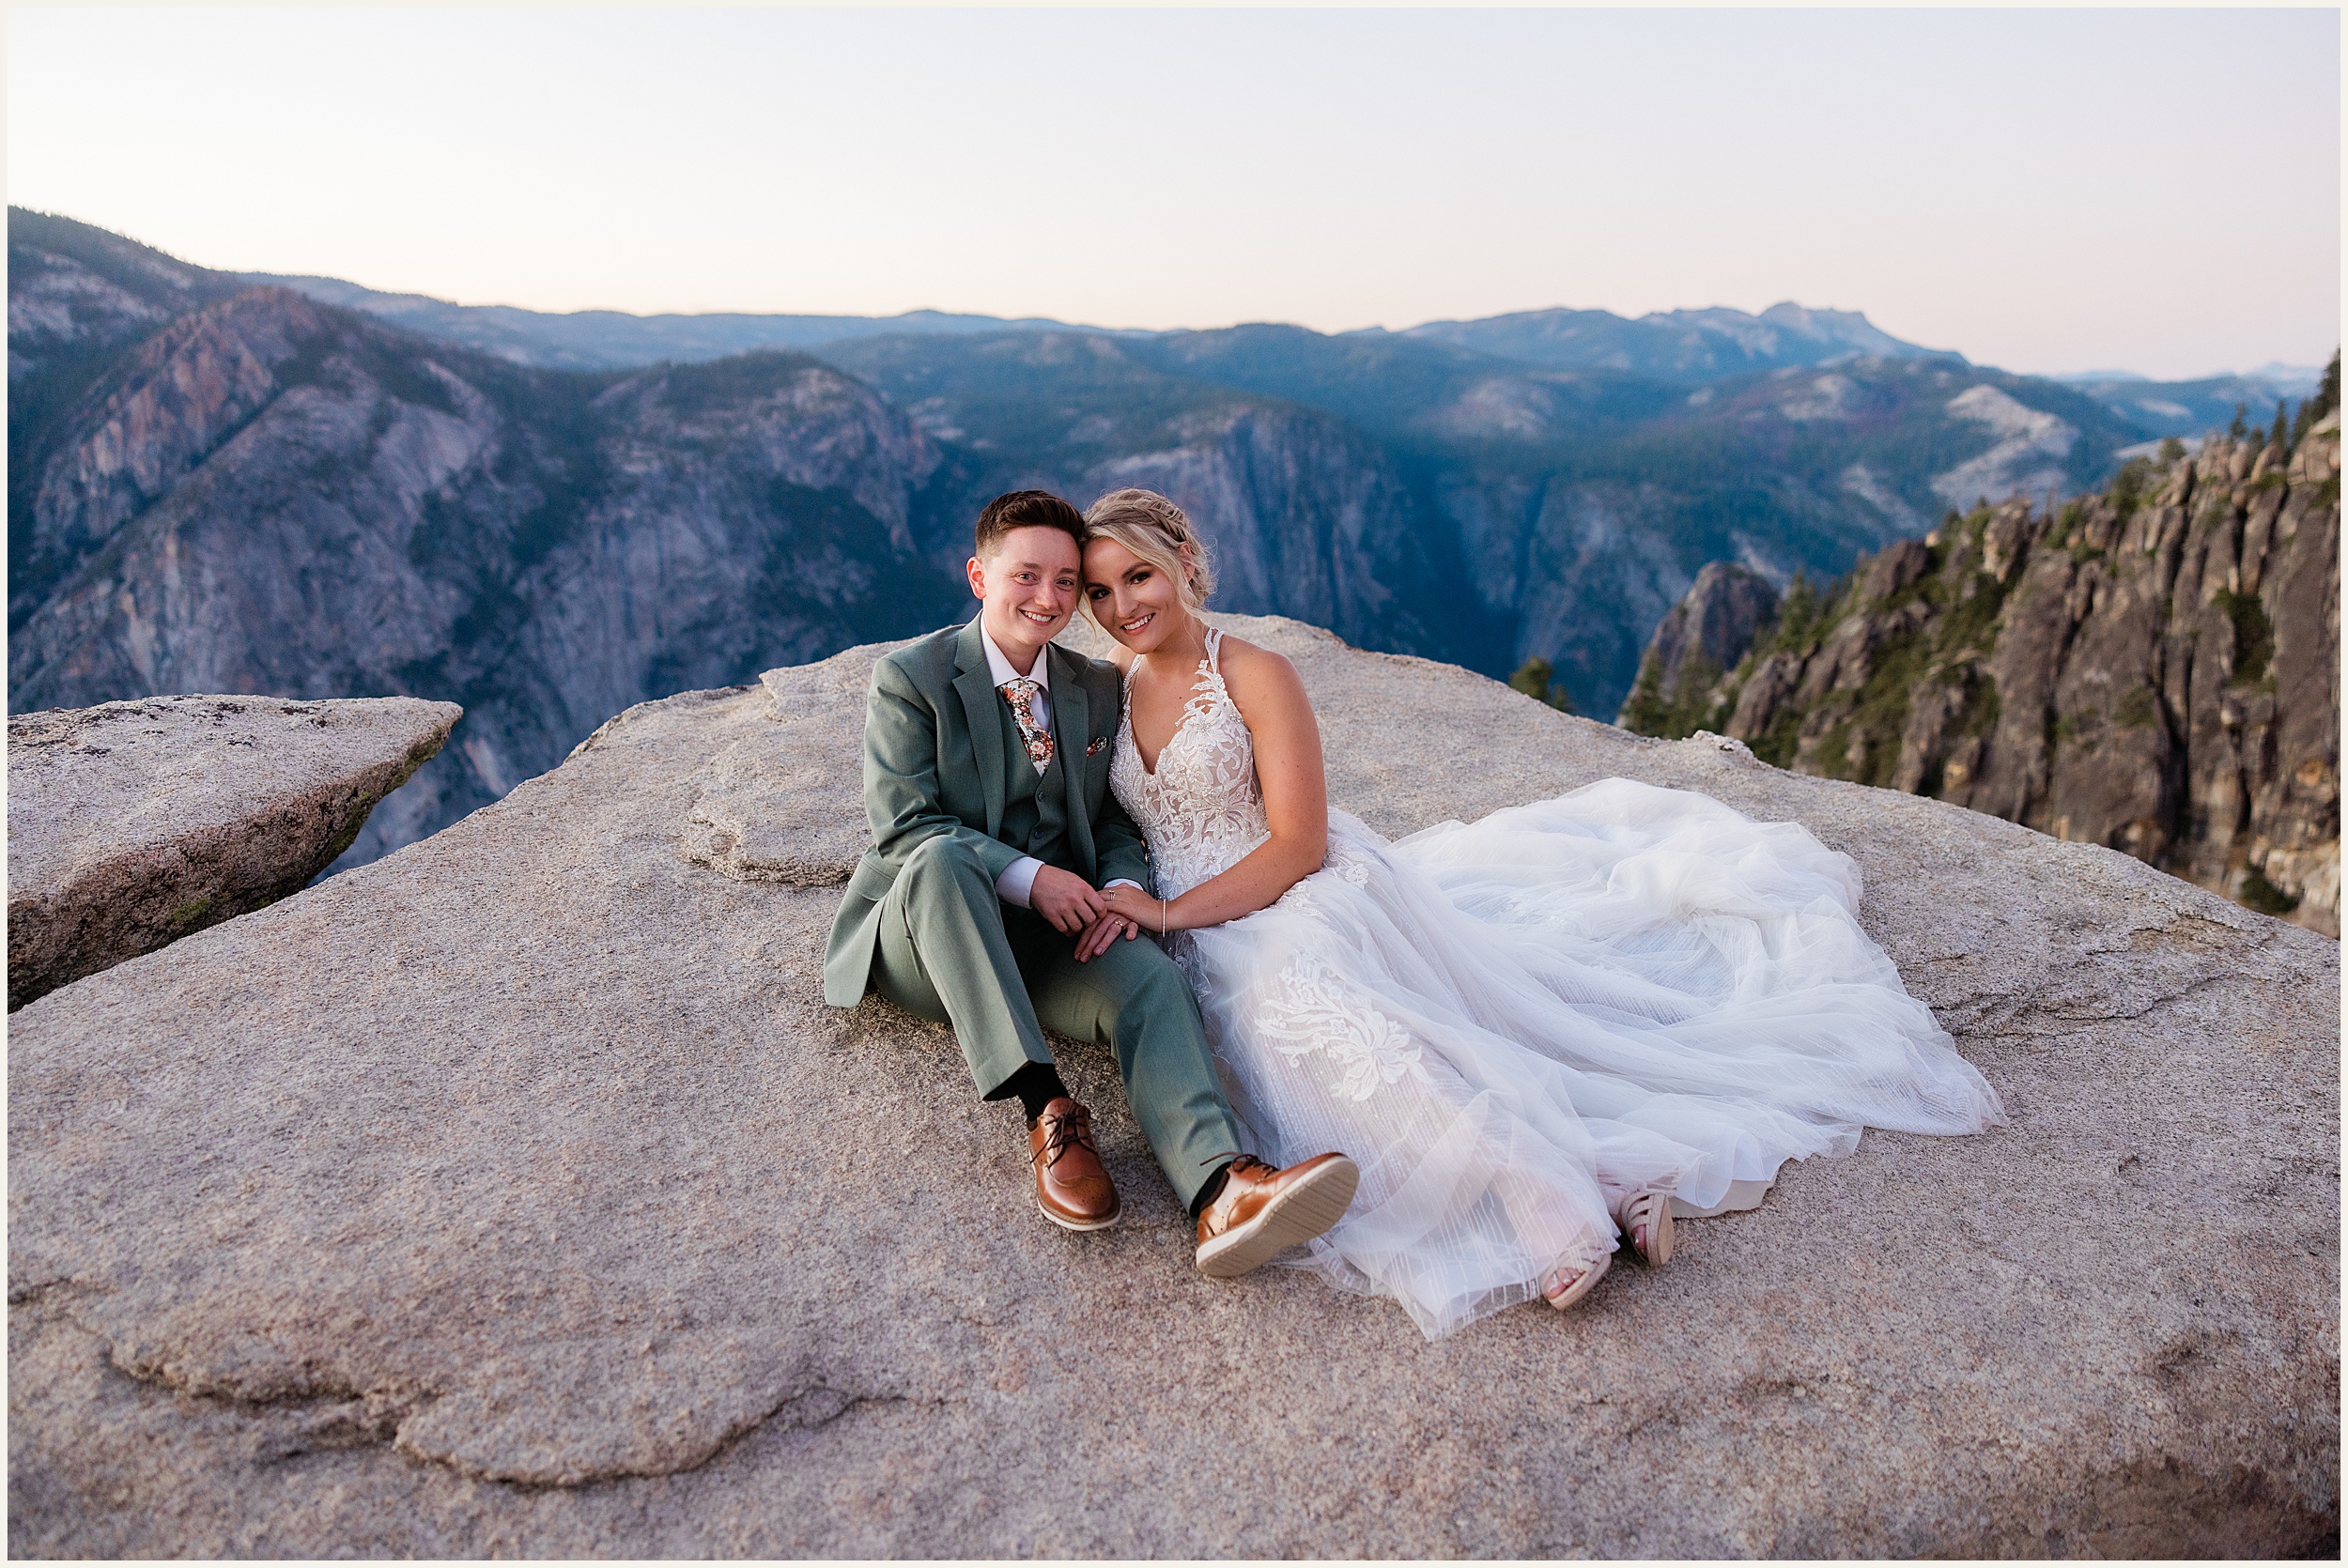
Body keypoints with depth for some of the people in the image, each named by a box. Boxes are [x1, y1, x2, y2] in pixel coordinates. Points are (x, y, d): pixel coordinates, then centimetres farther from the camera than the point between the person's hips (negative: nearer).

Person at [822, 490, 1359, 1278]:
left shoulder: (1097, 688, 12)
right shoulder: (909, 679, -4)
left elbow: (1116, 820, 14)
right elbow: (903, 828, -12)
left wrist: (1121, 887, -10)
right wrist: (1027, 877, -25)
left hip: (1045, 937, 3)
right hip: (919, 944, -3)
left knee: (1150, 976, -28)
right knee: (941, 861, -37)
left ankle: (1221, 1189, -53)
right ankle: (1047, 1111, -38)